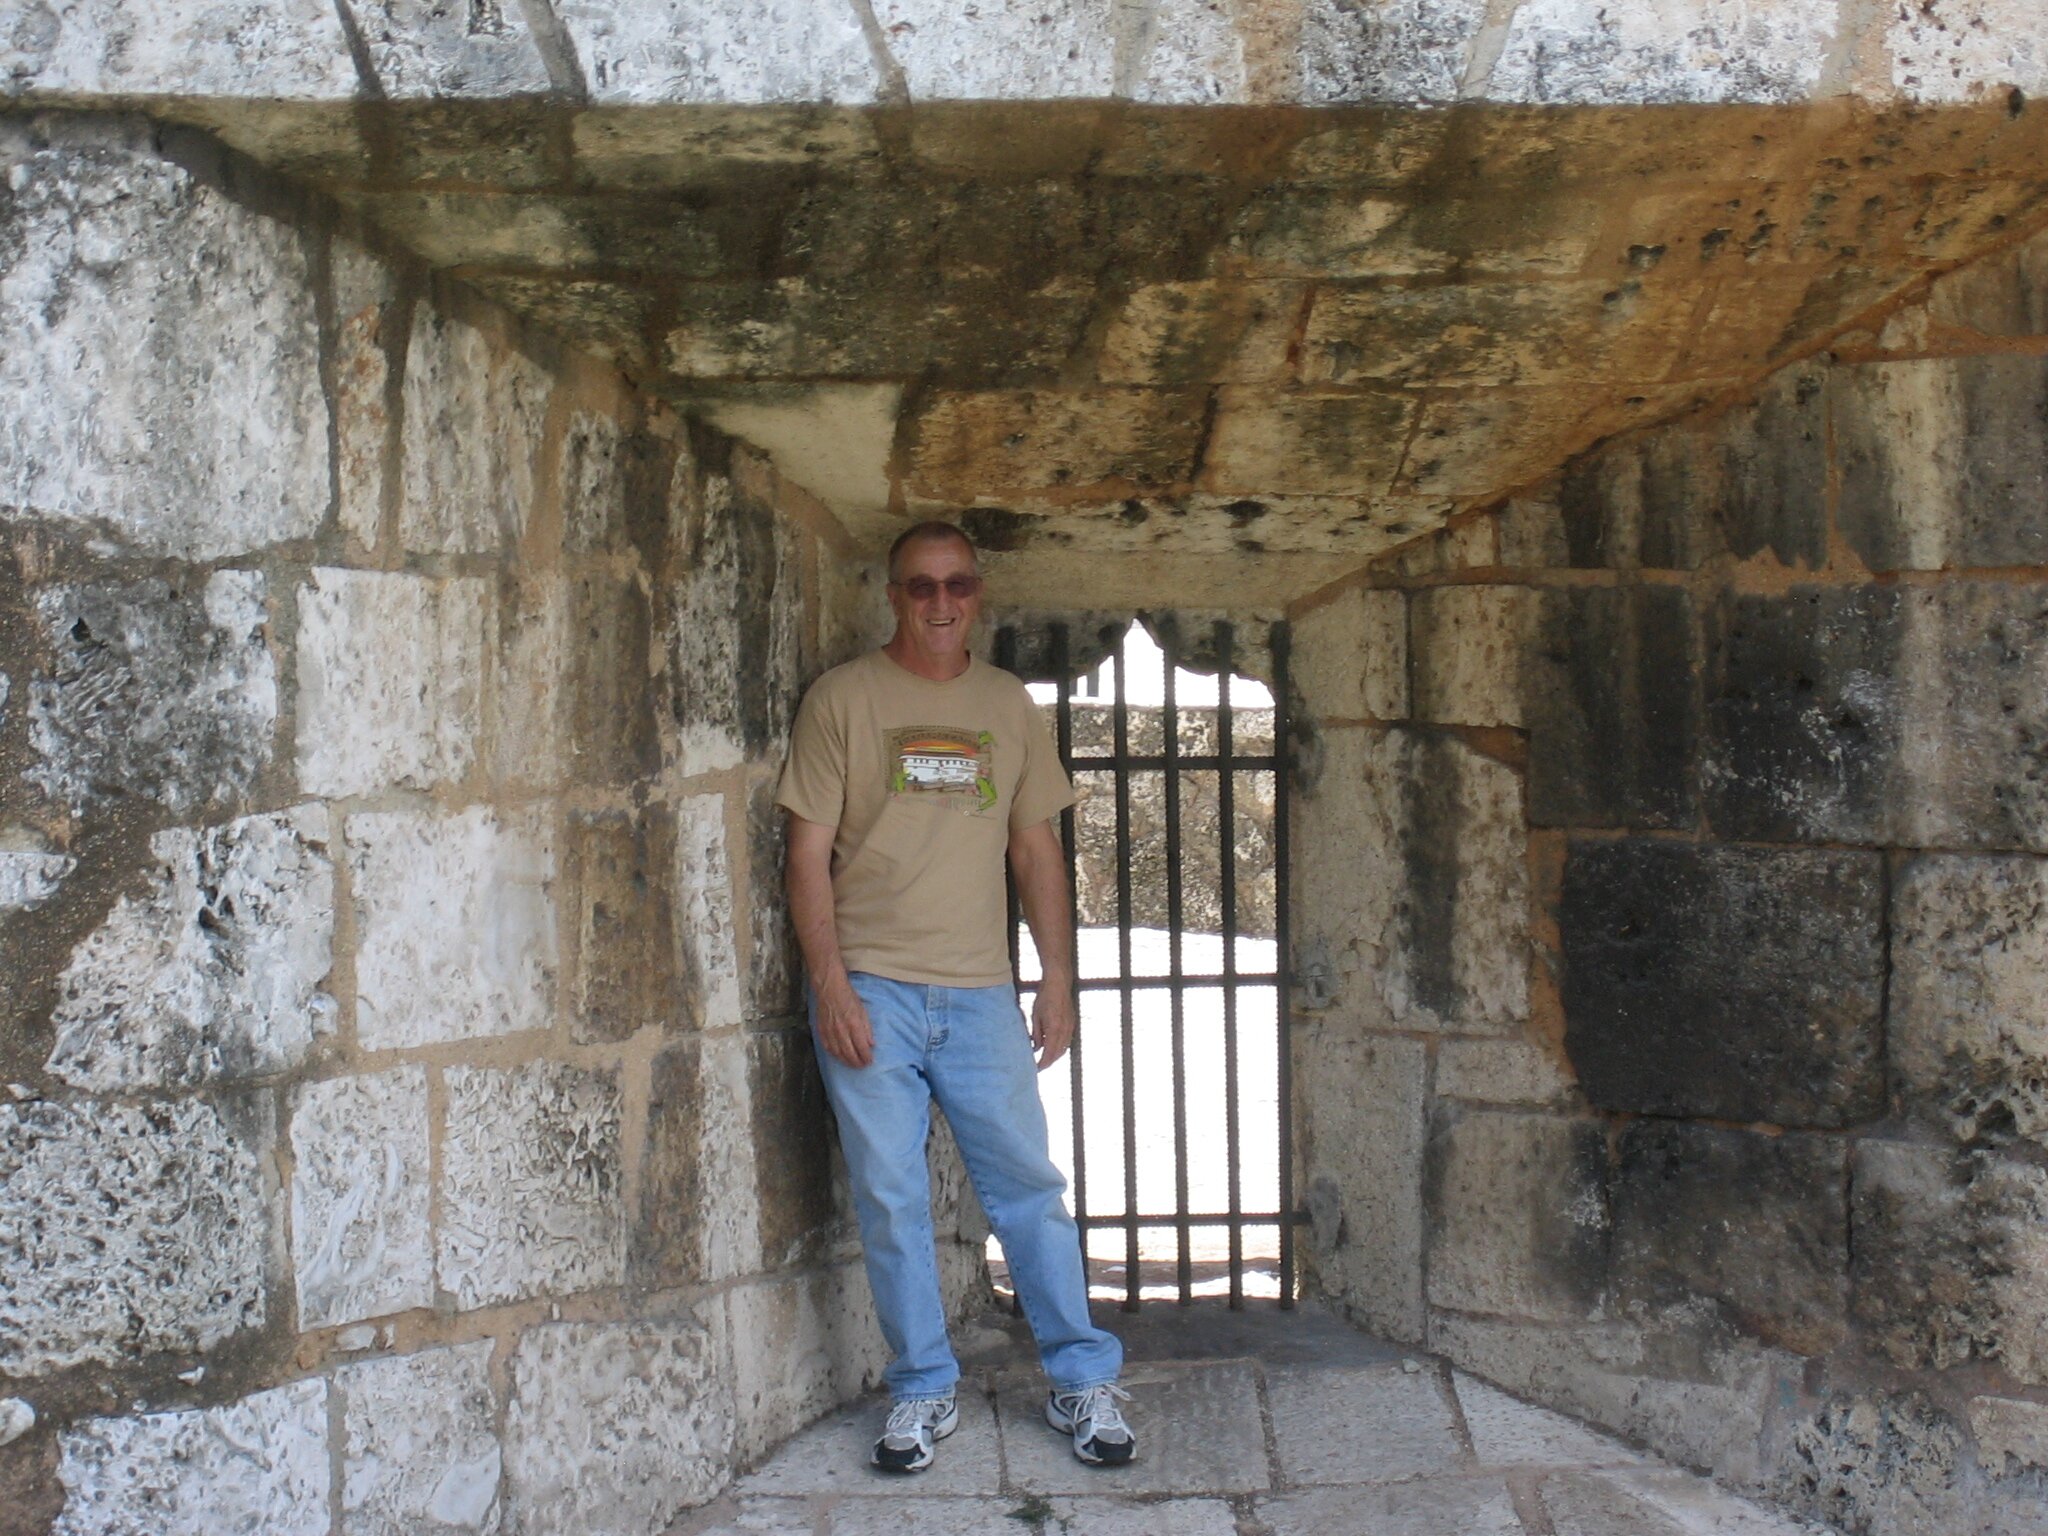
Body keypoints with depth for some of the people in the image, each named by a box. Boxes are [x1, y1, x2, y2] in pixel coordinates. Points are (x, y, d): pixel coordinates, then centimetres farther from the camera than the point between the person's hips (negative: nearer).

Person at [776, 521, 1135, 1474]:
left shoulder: (1008, 705, 11)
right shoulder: (842, 699, 1)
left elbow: (1037, 849, 13)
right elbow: (809, 854, -2)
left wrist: (1058, 981, 7)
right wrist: (832, 986, -10)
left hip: (980, 993, 2)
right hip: (870, 991, -2)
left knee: (1029, 1189, 4)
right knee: (891, 1204, 3)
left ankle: (1082, 1381, 16)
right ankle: (923, 1392, 16)